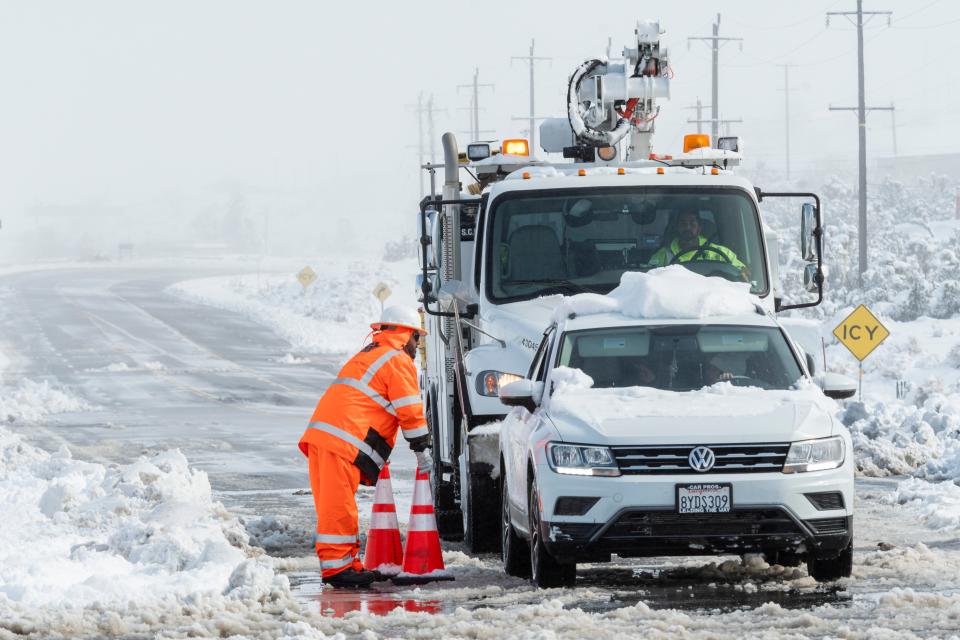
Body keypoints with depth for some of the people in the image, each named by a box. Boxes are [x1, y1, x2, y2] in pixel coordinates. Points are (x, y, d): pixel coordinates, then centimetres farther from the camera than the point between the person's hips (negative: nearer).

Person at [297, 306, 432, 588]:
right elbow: (410, 411, -3)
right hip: (342, 440, -10)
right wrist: (422, 450, 6)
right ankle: (336, 565, -14)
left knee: (336, 504, 10)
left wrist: (376, 457, 33)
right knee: (338, 503, -11)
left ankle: (350, 562, 15)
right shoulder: (399, 362, 1)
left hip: (321, 433, 10)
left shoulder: (368, 356, 32)